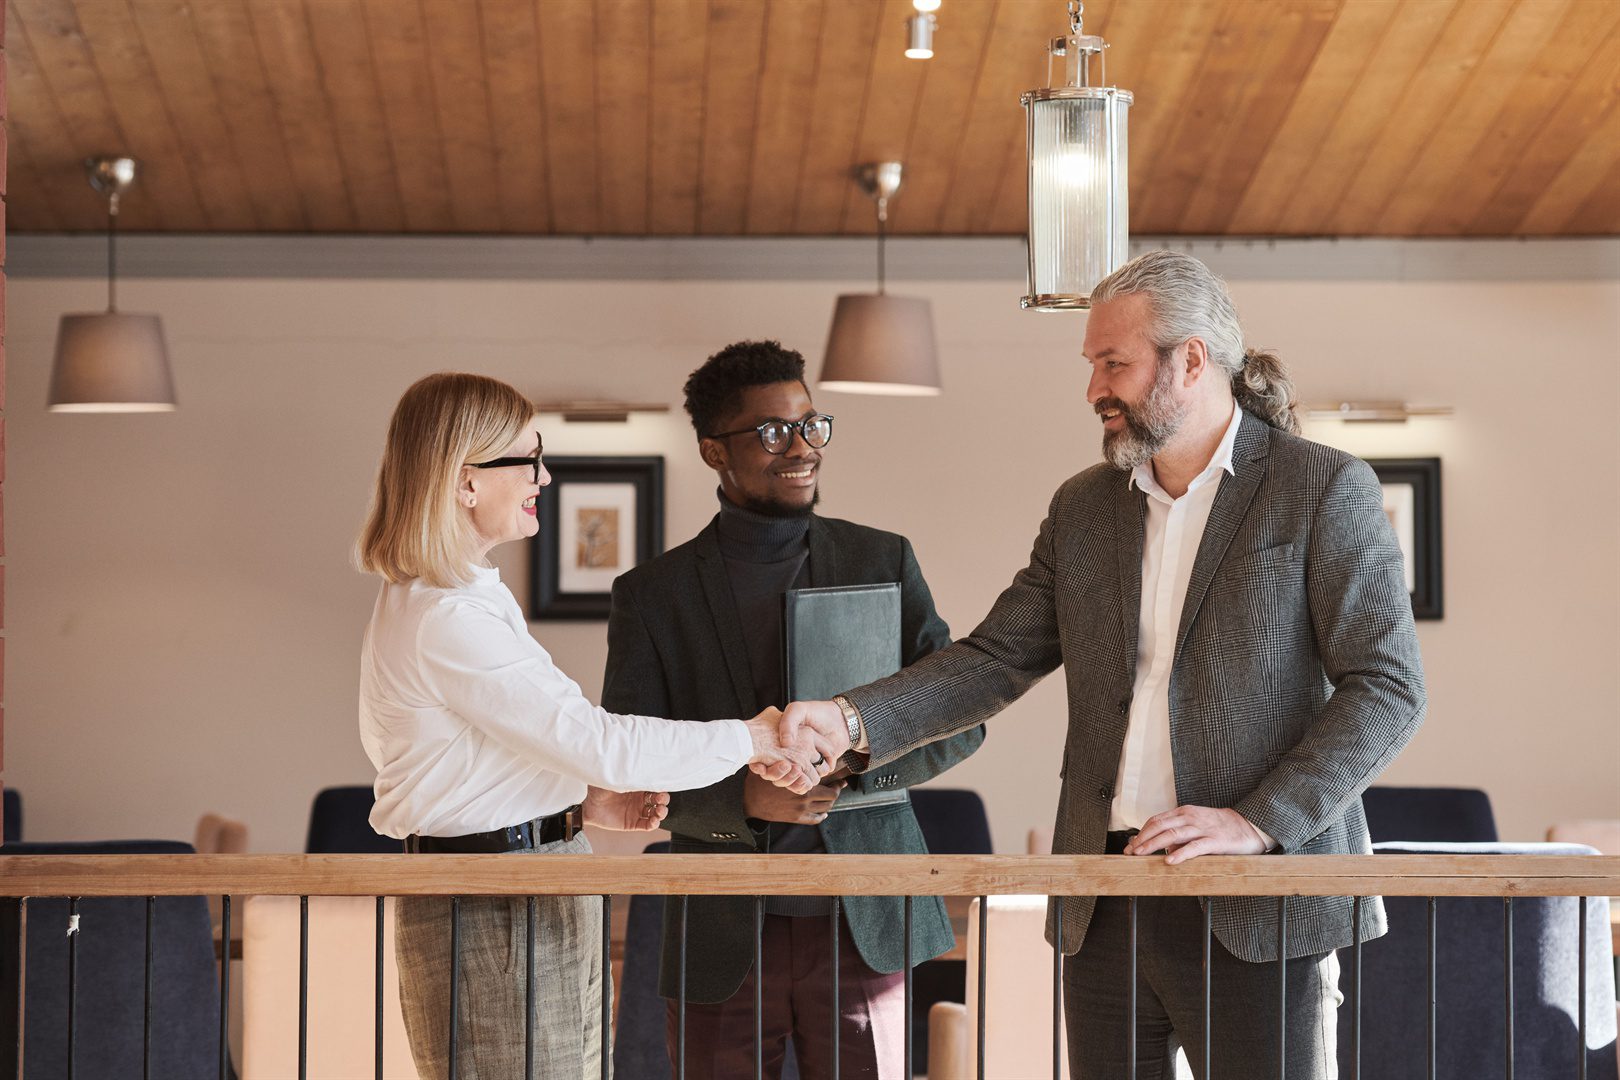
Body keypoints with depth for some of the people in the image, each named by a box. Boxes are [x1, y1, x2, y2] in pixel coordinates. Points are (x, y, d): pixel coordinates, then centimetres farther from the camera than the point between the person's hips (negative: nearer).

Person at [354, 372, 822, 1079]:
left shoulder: (422, 601, 14)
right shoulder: (446, 621, -20)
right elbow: (598, 741, -20)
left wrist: (583, 802, 9)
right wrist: (751, 740, -10)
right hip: (492, 914, -10)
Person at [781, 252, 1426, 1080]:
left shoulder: (1324, 490, -2)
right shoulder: (1083, 508, 14)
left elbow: (1388, 687, -8)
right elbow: (995, 659, 10)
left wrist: (1257, 823, -17)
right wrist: (852, 721, -6)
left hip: (1257, 915, -5)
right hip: (1104, 912, 5)